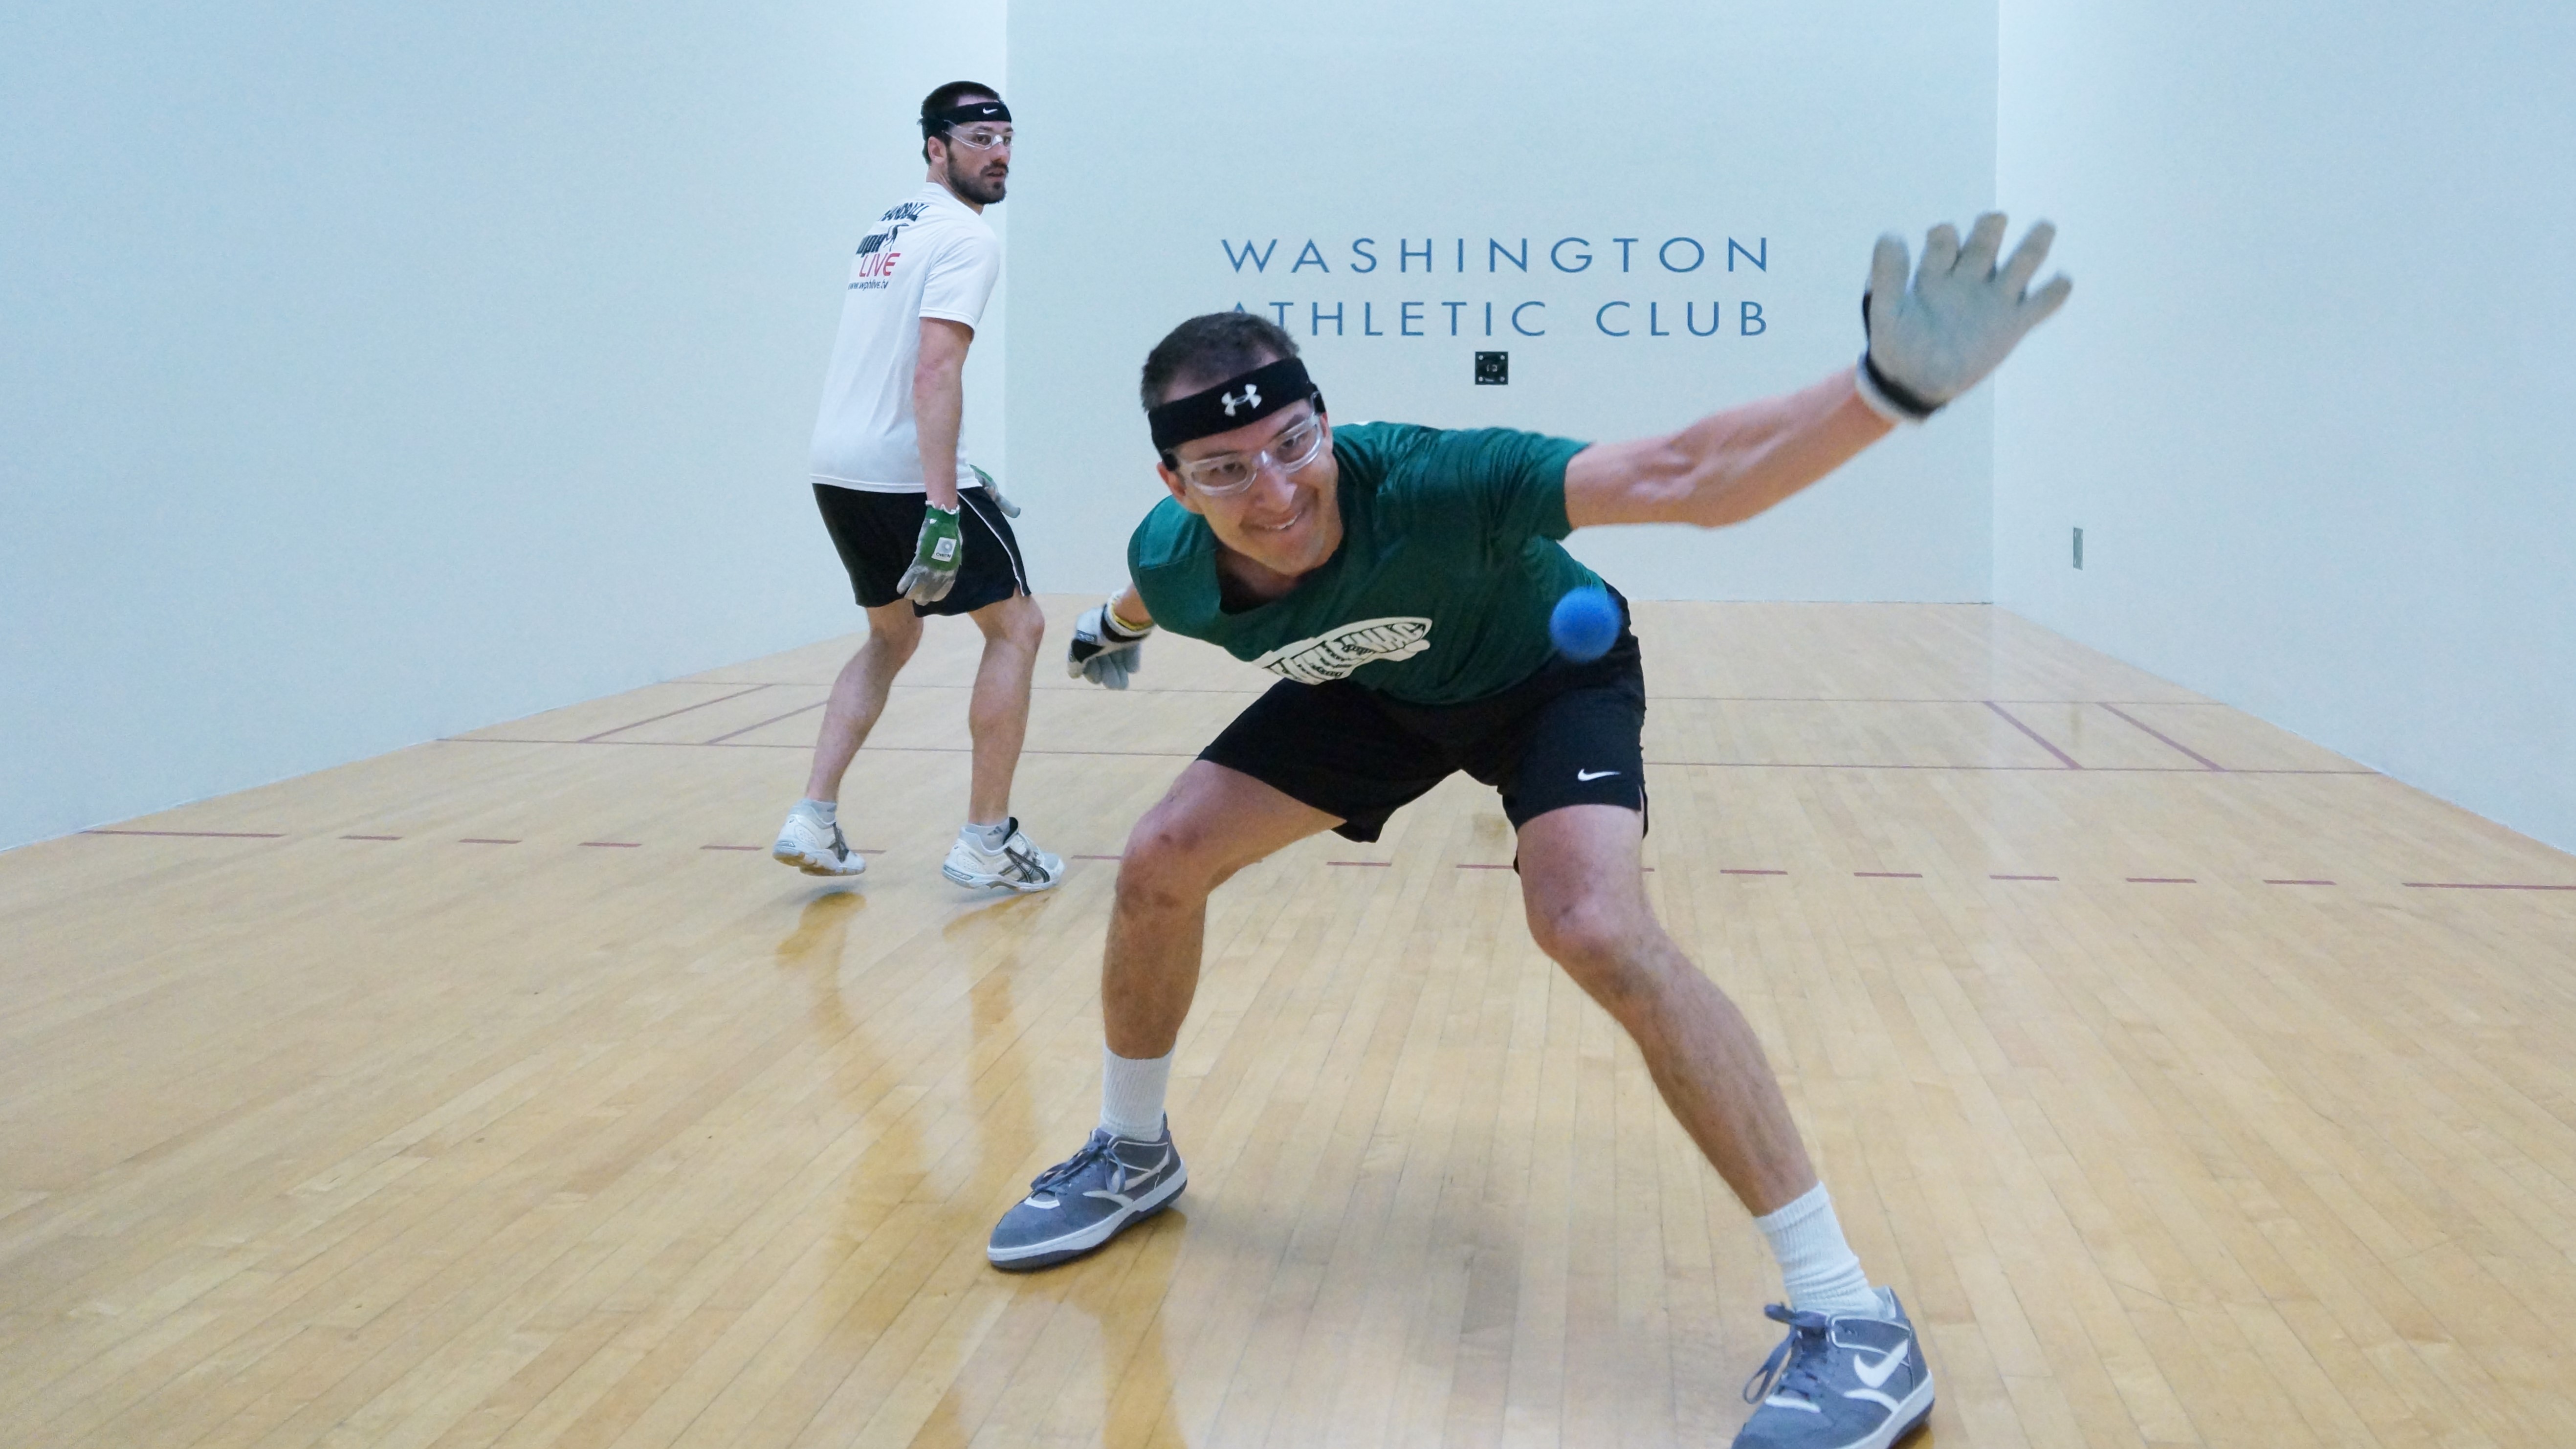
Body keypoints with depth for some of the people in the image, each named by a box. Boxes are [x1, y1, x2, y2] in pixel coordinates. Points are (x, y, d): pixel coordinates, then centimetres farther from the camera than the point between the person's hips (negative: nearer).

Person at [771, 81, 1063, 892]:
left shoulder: (890, 227, 18)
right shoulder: (966, 238, -11)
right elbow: (935, 373, -23)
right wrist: (943, 510, -28)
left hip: (837, 468, 9)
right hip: (907, 471, -9)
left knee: (892, 637, 23)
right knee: (1016, 626, 5)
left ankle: (814, 821, 10)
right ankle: (986, 842, 4)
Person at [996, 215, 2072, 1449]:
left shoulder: (1424, 483, -41)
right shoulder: (1170, 562, -25)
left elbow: (1682, 475, -53)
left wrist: (1888, 387, -69)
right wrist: (1116, 626, 27)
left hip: (1554, 676, -5)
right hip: (1374, 690, 5)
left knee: (1595, 928, -30)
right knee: (1159, 864, -5)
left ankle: (1850, 1319, -24)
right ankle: (1131, 1155, 25)